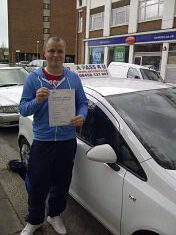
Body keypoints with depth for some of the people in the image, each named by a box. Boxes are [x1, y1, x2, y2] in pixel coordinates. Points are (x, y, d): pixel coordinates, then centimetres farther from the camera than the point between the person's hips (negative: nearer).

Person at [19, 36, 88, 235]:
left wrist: (81, 117, -16)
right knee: (37, 186, 10)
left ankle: (54, 215, 43)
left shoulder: (73, 78, 4)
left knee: (61, 184, 17)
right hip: (41, 142, -2)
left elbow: (83, 103, 6)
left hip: (67, 141, 2)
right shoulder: (33, 78, -2)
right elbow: (23, 109, -3)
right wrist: (37, 101, -25)